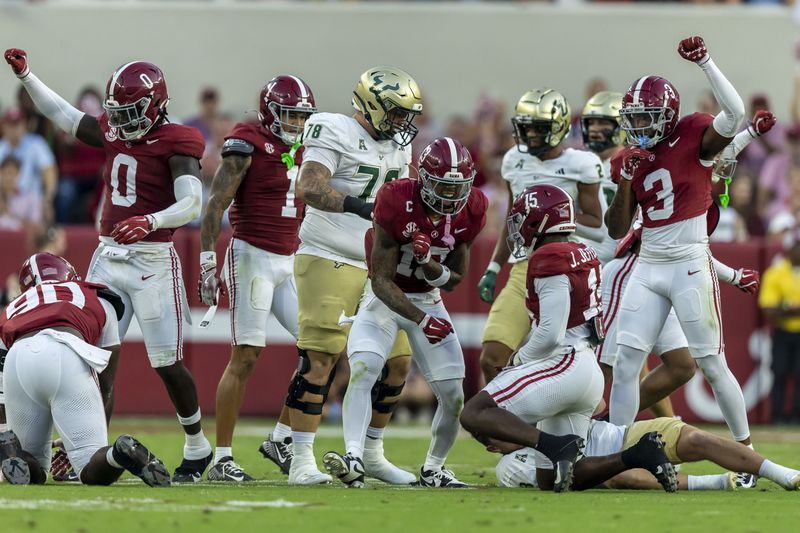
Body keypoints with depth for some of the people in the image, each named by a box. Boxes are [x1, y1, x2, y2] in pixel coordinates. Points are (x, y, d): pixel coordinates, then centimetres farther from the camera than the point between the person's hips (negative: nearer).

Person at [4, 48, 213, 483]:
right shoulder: (115, 134, 10)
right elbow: (62, 114, 23)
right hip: (108, 258, 6)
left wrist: (151, 222, -37)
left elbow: (191, 205, -21)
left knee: (168, 365, -2)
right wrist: (25, 75, 19)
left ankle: (197, 449, 16)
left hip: (152, 261, -6)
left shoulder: (175, 144, -11)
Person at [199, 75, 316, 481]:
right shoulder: (247, 146, -9)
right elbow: (215, 206, -11)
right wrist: (207, 262, -16)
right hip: (251, 257, -8)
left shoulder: (302, 151, 13)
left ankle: (282, 437, 11)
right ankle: (221, 459, -5)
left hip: (289, 262, 8)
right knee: (245, 357, -9)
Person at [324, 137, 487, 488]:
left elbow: (453, 282, -5)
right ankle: (354, 460, -38)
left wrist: (429, 262, -27)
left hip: (429, 300, 4)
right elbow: (382, 281, -25)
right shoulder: (397, 202, -28)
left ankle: (433, 469, 22)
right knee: (361, 370, -28)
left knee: (454, 395, -1)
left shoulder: (470, 211, -14)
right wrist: (421, 320, -37)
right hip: (385, 298, -4)